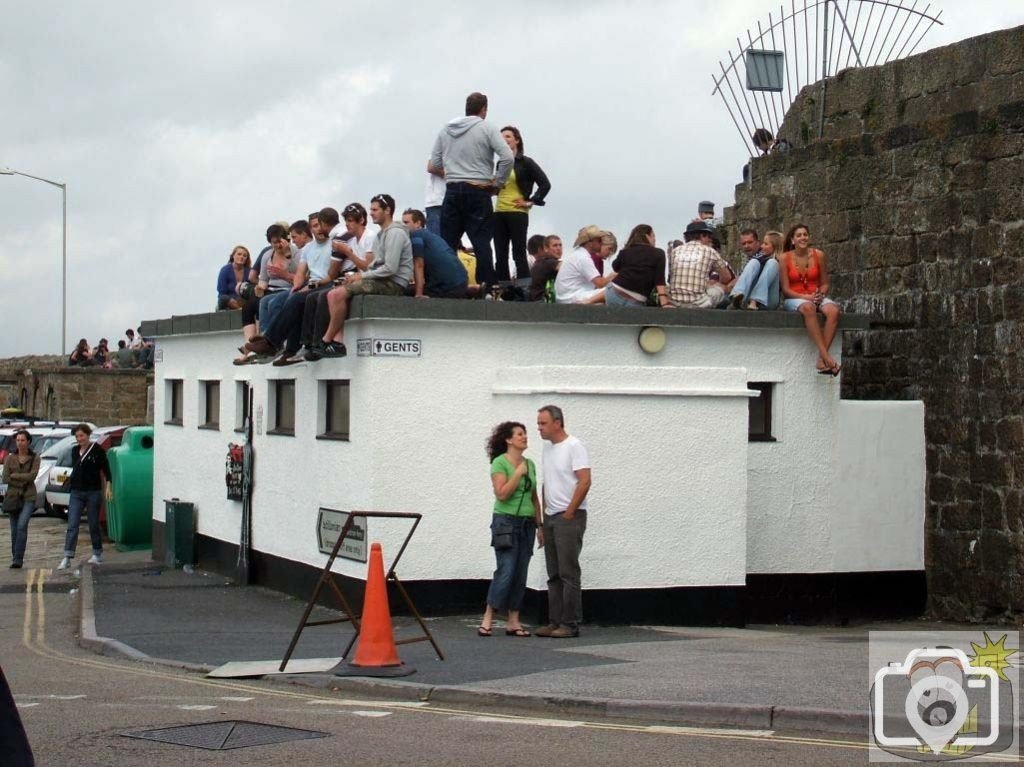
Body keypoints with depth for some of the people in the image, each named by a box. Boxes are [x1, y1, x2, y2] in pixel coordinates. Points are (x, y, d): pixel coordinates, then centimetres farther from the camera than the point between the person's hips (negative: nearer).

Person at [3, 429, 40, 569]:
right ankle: (14, 557, 17)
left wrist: (14, 475, -8)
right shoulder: (10, 458, 4)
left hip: (28, 497, -3)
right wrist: (23, 482, -10)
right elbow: (5, 478, -3)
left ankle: (18, 559, -21)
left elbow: (32, 476, -12)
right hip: (13, 497, 3)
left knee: (22, 525, -19)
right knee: (14, 529, 6)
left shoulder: (34, 458, 0)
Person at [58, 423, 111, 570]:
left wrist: (107, 487, -13)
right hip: (76, 492, 4)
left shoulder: (98, 450, -5)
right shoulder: (74, 450, 9)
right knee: (72, 525, -5)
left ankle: (98, 554, 22)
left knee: (93, 524, 6)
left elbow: (106, 470, -5)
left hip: (93, 492, -4)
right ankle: (67, 558, -10)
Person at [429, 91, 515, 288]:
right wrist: (497, 183, -2)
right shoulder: (487, 129, -2)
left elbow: (433, 167, 9)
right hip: (478, 192, -4)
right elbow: (508, 158, -12)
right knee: (482, 243, -4)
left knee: (447, 244, 7)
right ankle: (487, 287, -8)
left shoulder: (445, 130, 10)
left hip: (452, 191, 4)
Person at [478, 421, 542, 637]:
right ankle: (487, 620, -4)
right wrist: (518, 473, -15)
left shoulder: (530, 464, 12)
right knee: (506, 572, -12)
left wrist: (540, 526, 14)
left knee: (521, 575, 4)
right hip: (506, 522, -6)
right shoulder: (500, 462, -7)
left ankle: (513, 622, 7)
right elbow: (502, 494, -17)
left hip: (527, 524, 6)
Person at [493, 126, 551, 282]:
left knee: (519, 254, -5)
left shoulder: (525, 162, -3)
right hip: (499, 213, 6)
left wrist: (531, 202, -6)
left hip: (517, 213, -6)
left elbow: (545, 184, -6)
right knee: (500, 256, 5)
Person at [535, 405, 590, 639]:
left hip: (570, 517, -8)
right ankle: (555, 622, 13)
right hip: (550, 518, 9)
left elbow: (585, 482, -16)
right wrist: (544, 512, 14)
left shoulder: (574, 446, -10)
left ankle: (570, 624, -6)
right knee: (554, 575, 9)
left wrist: (569, 513, -15)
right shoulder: (548, 447, 15)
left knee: (569, 573, -8)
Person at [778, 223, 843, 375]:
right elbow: (786, 289, -3)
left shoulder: (818, 255, 5)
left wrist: (820, 295, -12)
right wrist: (806, 297, -17)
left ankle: (821, 359, -36)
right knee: (808, 308, -39)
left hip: (816, 297, 3)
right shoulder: (785, 258, -1)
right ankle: (826, 356, -46)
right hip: (794, 299, -3)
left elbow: (825, 283, 10)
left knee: (833, 310, -31)